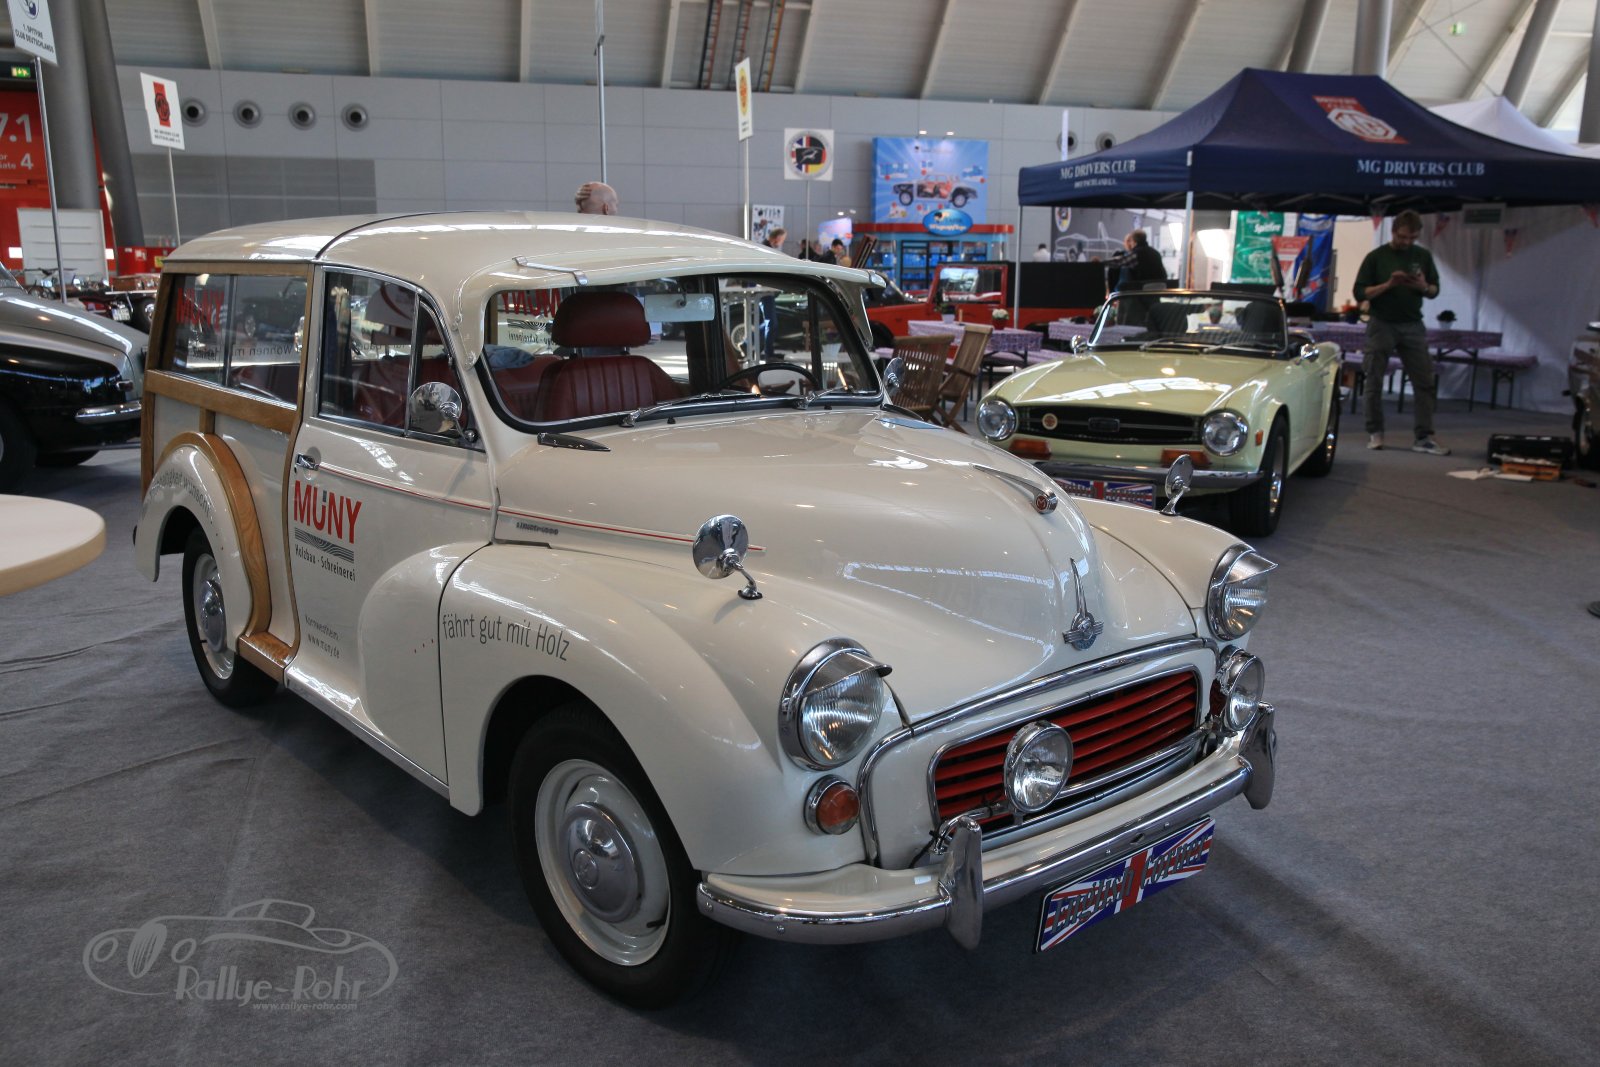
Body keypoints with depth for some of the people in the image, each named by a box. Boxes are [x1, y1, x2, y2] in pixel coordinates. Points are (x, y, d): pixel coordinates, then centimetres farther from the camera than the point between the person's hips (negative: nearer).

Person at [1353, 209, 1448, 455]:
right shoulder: (1376, 257, 0)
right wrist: (1388, 284, -19)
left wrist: (1424, 287, -10)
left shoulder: (1423, 256, 9)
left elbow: (1435, 291, 13)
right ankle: (1374, 432, 13)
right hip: (1381, 324, -2)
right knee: (1374, 382, 1)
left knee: (1425, 382, -3)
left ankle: (1424, 437, -1)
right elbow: (1360, 292, -5)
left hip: (1413, 325, 3)